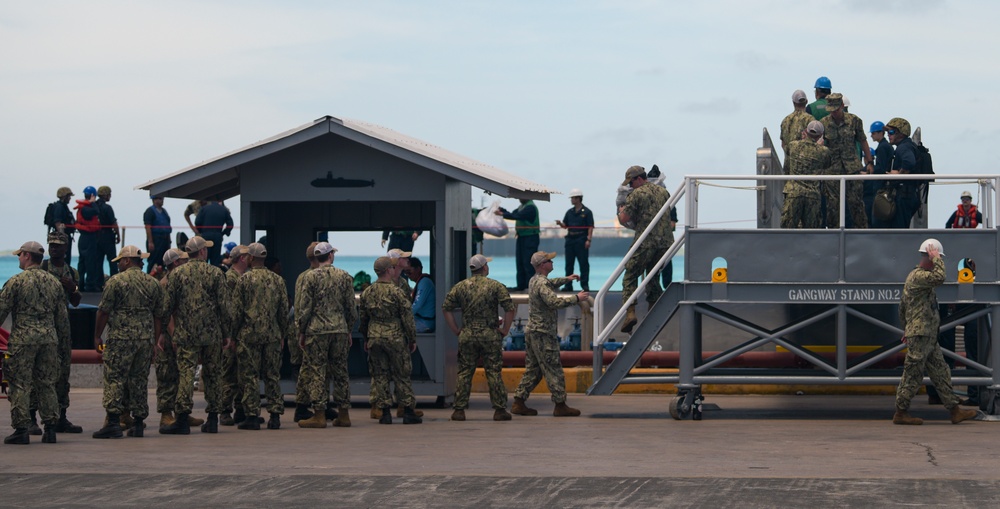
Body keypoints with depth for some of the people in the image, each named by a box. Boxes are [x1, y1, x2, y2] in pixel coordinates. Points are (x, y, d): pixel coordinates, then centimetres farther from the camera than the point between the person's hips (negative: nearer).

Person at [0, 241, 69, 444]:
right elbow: (62, 315, 13)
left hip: (22, 338, -5)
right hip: (49, 337, 5)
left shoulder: (16, 281, -5)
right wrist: (63, 339, 20)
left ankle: (21, 429, -4)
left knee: (20, 385, -1)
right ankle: (50, 428, 7)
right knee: (47, 384, 9)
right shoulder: (53, 282, 10)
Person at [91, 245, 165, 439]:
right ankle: (138, 423, 11)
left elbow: (104, 311, -5)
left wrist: (97, 336, 4)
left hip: (121, 337, -5)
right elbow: (158, 315, 13)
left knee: (114, 379, -3)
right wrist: (155, 340, 20)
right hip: (146, 337, 5)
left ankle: (113, 421, -12)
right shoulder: (153, 283, 10)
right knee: (140, 380, 10)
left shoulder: (116, 281, -5)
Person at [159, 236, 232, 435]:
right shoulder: (215, 273, 0)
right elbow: (224, 306, -1)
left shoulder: (177, 273, 1)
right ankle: (213, 420, 13)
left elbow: (168, 305, 1)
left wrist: (162, 332, 9)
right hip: (211, 334, 1)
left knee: (186, 372, -5)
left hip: (185, 334, -1)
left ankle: (182, 419, -14)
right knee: (212, 373, 10)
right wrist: (226, 334, 6)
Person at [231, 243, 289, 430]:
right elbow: (284, 311, 9)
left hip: (249, 335, -4)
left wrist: (233, 334, 4)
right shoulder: (277, 280, 6)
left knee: (249, 376, 0)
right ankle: (275, 415, 6)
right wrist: (281, 335, 17)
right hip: (272, 334, 4)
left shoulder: (244, 280, -6)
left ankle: (252, 415, -2)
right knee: (273, 375, 8)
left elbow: (236, 311, -5)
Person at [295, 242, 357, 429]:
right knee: (340, 371, 9)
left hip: (316, 331, -3)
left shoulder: (311, 277, -4)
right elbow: (351, 309, 8)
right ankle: (343, 414, 11)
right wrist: (349, 332, 18)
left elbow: (304, 307, -5)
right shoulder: (345, 277, 5)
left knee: (316, 372, -1)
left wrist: (301, 332, 3)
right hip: (340, 330, 3)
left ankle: (319, 415, -4)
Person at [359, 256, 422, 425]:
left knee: (379, 376, 7)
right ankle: (408, 411, 4)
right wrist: (412, 339, 1)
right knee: (402, 376, 3)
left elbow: (363, 318, 13)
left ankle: (385, 412, 4)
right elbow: (407, 318, -8)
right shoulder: (397, 292, -11)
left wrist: (366, 339, 24)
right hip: (395, 339, -4)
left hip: (374, 339, 4)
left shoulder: (366, 293, 5)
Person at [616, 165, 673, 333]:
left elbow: (624, 219, -8)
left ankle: (630, 312, -17)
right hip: (665, 242, 6)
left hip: (645, 242, -6)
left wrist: (621, 210, 13)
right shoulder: (663, 192, 15)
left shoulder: (636, 194, -6)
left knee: (630, 277, 1)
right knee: (653, 278, 17)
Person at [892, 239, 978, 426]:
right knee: (912, 375, -5)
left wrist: (905, 329, 29)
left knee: (941, 373, 8)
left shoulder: (921, 276, 19)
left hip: (929, 337, 10)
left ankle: (955, 410, 8)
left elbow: (902, 305, 25)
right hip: (919, 335, -10)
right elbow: (939, 278, -32)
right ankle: (901, 413, 2)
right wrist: (936, 259, -17)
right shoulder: (917, 276, -13)